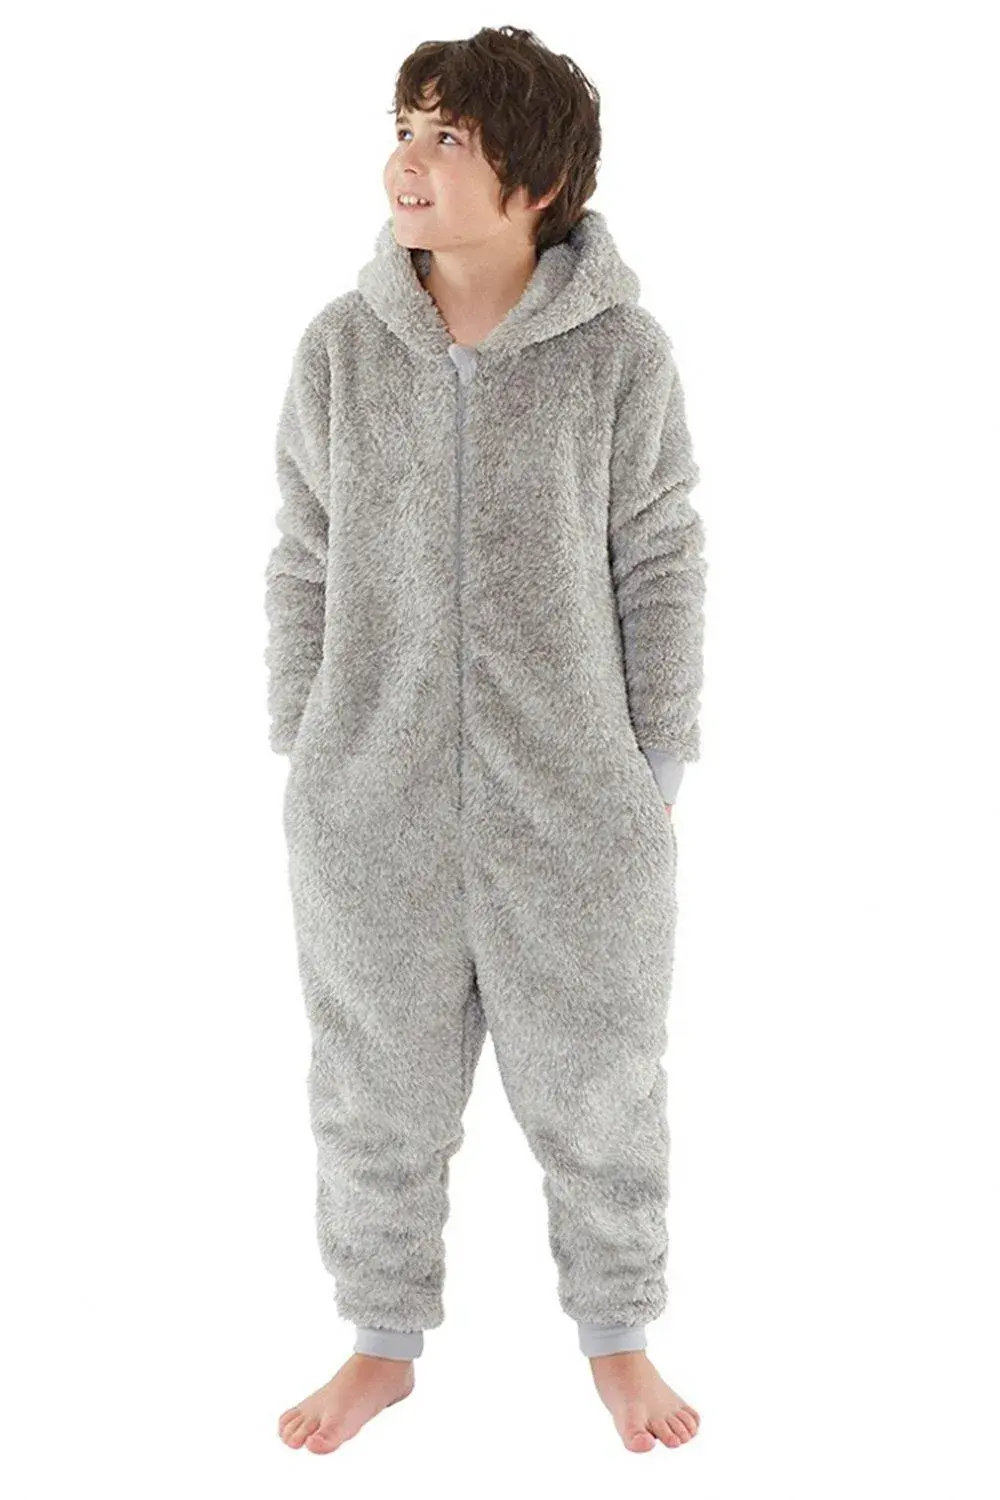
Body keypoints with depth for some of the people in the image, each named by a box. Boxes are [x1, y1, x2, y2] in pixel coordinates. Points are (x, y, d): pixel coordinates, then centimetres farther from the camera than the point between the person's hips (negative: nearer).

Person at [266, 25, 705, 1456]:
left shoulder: (620, 353, -9)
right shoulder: (342, 346, -3)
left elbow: (660, 572, -2)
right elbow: (305, 569, 5)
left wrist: (657, 775, -1)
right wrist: (304, 760, 5)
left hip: (577, 811, -1)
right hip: (373, 813, 2)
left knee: (599, 1092, 14)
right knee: (379, 1094, 15)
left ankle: (617, 1337, 37)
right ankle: (385, 1342, 37)